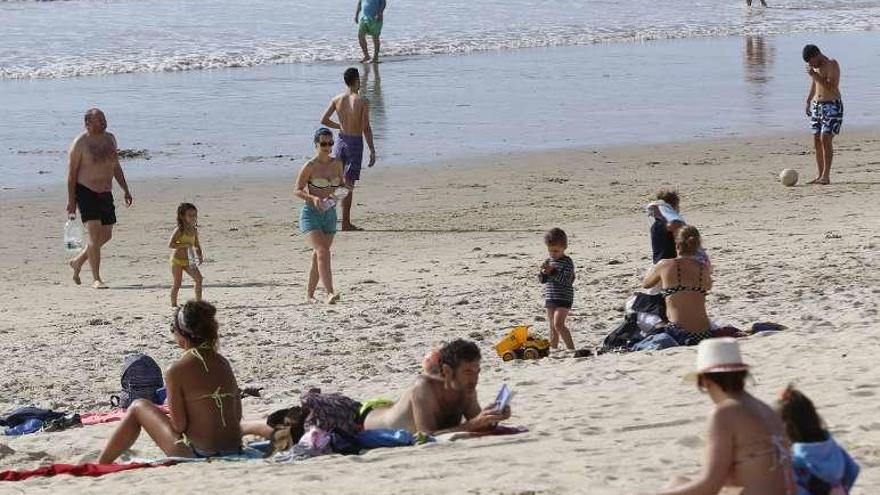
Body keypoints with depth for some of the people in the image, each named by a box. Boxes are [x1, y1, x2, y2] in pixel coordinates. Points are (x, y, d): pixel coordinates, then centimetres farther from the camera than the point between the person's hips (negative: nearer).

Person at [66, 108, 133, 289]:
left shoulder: (109, 138, 10)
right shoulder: (80, 143, -10)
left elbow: (116, 166, 19)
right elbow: (71, 174, -9)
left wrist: (125, 190, 15)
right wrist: (71, 201, -13)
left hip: (106, 193, 7)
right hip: (86, 193, -7)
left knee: (106, 235, 11)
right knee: (94, 234, -12)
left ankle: (78, 261, 32)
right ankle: (96, 279, -9)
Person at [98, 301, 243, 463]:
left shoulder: (176, 371, -12)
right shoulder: (224, 364, 7)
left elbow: (179, 425, -11)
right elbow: (237, 415, 10)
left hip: (198, 454, -6)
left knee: (138, 408, 13)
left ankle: (101, 465, 22)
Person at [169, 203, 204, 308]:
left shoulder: (194, 230, 3)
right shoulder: (179, 230, -16)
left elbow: (197, 245, 14)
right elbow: (171, 244, -25)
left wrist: (200, 255, -4)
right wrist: (186, 245, -29)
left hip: (188, 260, 6)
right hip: (177, 260, -6)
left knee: (199, 278, -2)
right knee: (177, 283, -3)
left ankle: (198, 301, 6)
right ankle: (173, 304, 10)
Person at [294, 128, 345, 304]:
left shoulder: (337, 164, 6)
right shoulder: (310, 166, -10)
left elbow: (342, 186, 16)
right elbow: (297, 190, -6)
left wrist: (335, 196, -6)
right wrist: (313, 198, -23)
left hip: (330, 214, 6)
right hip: (311, 214, -6)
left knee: (318, 256, 13)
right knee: (323, 251, -21)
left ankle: (309, 294, 26)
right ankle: (330, 293, -30)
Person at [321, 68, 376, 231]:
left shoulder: (337, 99, 0)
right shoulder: (362, 102, -13)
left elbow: (324, 120, 2)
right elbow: (366, 129, -15)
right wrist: (372, 151, -9)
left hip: (341, 140, 4)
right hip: (355, 142, -4)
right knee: (348, 184, -1)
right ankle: (346, 222, 1)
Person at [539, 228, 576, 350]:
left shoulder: (567, 262, -9)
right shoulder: (548, 261, 11)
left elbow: (566, 280, -18)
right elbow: (542, 280, 11)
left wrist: (553, 272, -26)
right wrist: (544, 273, -10)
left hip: (563, 299, -7)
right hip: (550, 299, 7)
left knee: (558, 324, -19)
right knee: (552, 327, 11)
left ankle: (571, 348, -17)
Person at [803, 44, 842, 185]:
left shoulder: (832, 65, -12)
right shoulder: (815, 67, 11)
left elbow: (831, 87, -22)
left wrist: (814, 75, -23)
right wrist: (808, 102, 25)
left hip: (832, 106, -8)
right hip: (817, 105, 8)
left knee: (826, 139, -14)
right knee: (817, 140, 4)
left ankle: (826, 175, -14)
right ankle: (819, 175, 7)